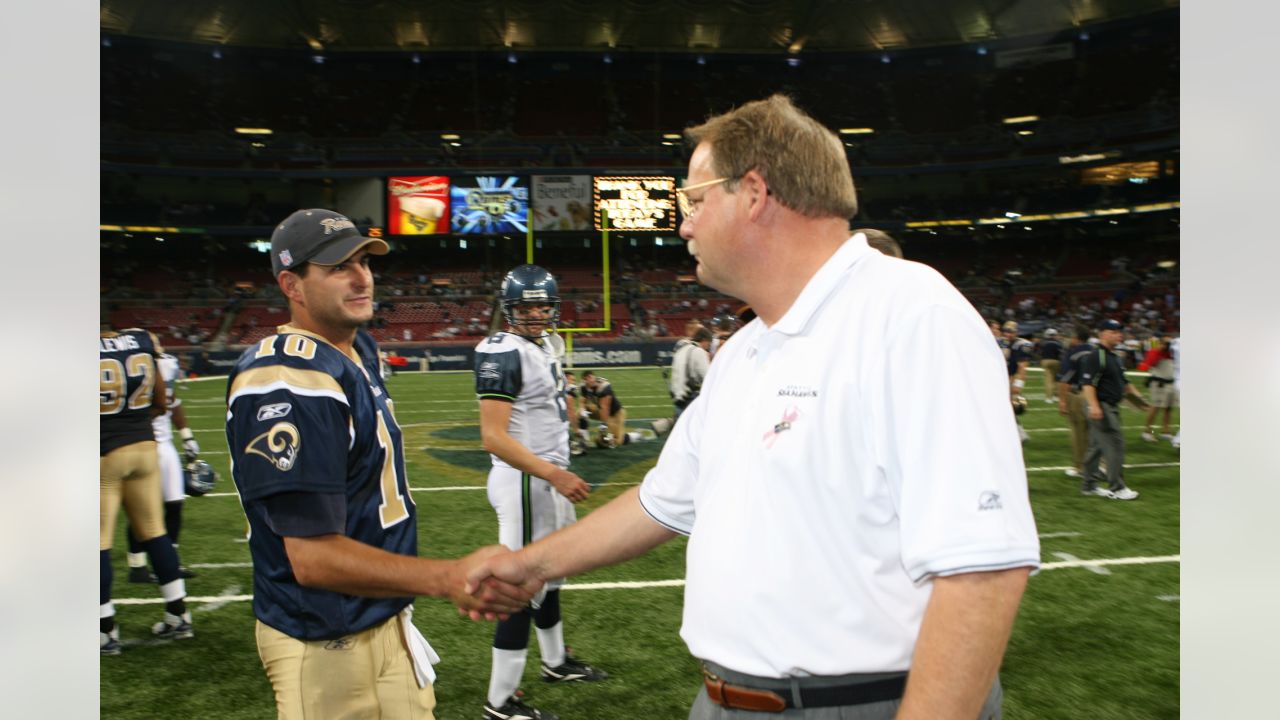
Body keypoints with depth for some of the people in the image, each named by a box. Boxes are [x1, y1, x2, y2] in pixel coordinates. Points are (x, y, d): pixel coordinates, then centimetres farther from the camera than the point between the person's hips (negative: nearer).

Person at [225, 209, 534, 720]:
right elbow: (315, 558, -28)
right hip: (325, 643, -9)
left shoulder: (360, 349, 6)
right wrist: (447, 578, -39)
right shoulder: (288, 384, -25)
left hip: (383, 616, 9)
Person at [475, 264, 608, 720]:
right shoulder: (503, 353, -19)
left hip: (548, 475, 10)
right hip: (526, 481, -10)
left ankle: (556, 662, 43)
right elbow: (493, 437, -25)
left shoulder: (547, 344, 10)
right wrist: (553, 474, -27)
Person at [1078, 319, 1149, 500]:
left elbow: (1123, 382, 27)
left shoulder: (1114, 357, 17)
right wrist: (1093, 406, -32)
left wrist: (1137, 396, 19)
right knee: (1114, 444, -8)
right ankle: (1116, 488, -1)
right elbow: (1087, 383, -22)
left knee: (1097, 446, 13)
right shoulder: (1095, 356, -14)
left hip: (1112, 407, 10)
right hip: (1101, 407, -10)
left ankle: (1089, 484, 21)